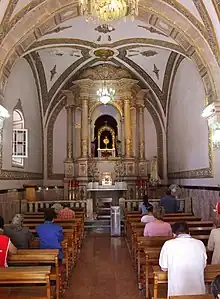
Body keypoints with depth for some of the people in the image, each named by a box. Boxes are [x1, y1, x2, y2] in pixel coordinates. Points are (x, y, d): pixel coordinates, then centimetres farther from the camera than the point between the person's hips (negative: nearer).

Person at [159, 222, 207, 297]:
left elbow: (164, 268, 2)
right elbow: (203, 265, 11)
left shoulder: (168, 244, -8)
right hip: (198, 291, 2)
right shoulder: (200, 244, -2)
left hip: (177, 292, -2)